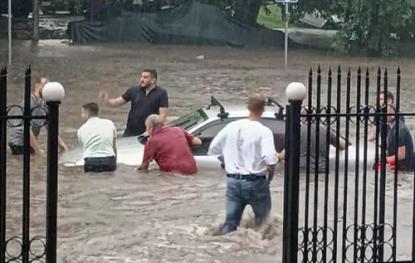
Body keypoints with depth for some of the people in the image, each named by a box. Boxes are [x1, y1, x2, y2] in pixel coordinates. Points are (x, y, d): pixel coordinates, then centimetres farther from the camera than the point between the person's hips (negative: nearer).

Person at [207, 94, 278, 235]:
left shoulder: (231, 127, 1)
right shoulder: (263, 132, -13)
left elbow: (213, 150, 9)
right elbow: (270, 160, -25)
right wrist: (270, 175, -5)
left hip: (233, 182, 4)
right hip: (255, 182, -4)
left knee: (230, 223, 9)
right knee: (263, 221, 17)